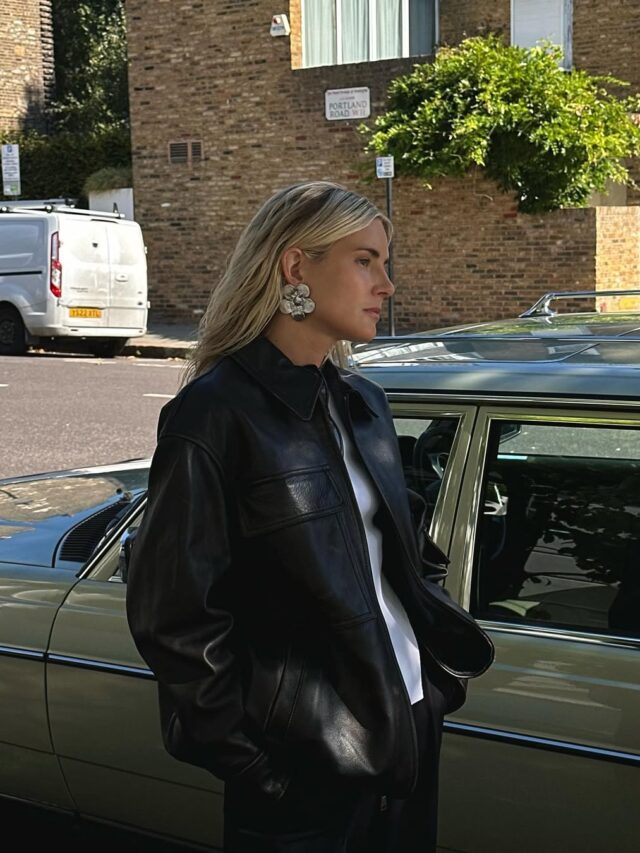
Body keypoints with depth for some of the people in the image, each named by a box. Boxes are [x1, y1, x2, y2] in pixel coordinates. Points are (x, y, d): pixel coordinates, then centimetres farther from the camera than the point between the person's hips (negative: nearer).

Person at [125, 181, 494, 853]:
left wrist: (445, 659, 7)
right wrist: (250, 759, -13)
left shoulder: (362, 402, 9)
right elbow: (173, 613, -14)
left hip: (408, 725, 7)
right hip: (305, 765, -7)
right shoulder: (216, 414, -14)